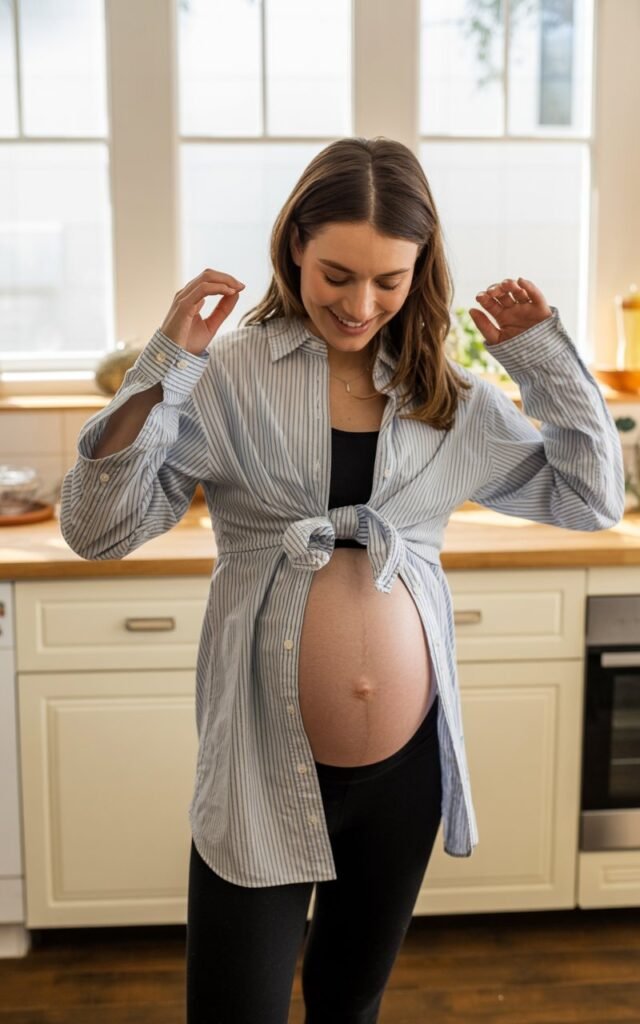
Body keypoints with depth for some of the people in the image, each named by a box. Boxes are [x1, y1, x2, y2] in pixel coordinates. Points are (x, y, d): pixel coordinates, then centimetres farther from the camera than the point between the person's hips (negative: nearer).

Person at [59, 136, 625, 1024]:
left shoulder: (450, 397, 4)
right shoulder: (229, 376, -7)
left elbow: (592, 498, 5)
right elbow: (97, 528, -13)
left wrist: (544, 352, -1)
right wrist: (162, 368, -22)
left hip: (407, 763, 4)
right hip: (263, 772, -3)